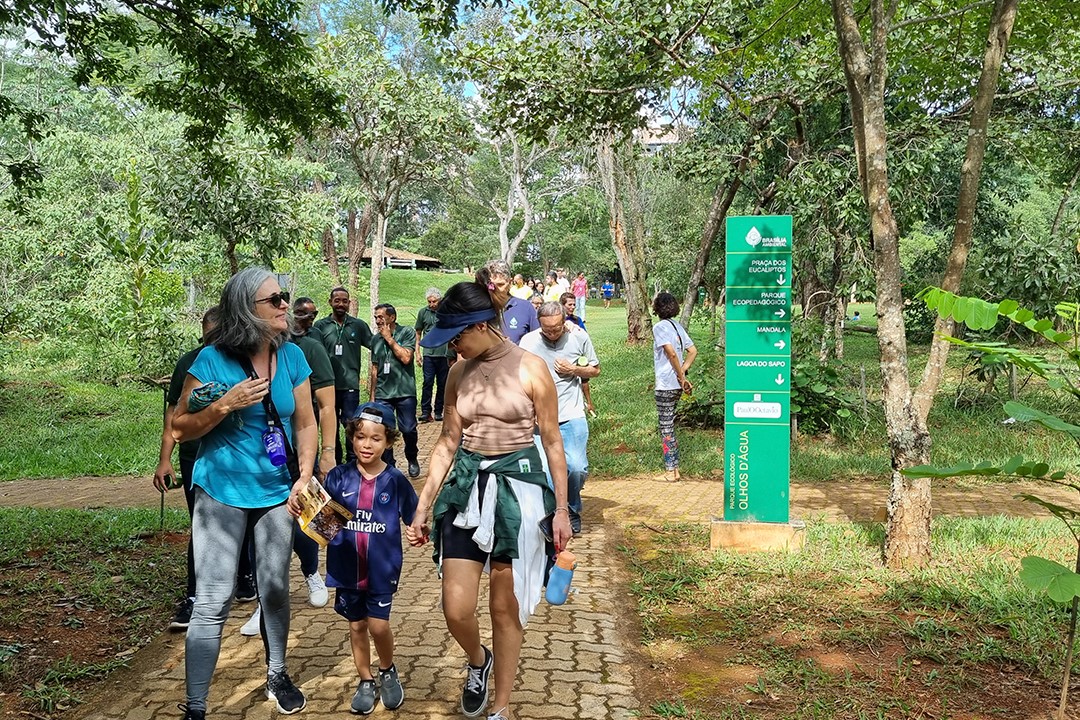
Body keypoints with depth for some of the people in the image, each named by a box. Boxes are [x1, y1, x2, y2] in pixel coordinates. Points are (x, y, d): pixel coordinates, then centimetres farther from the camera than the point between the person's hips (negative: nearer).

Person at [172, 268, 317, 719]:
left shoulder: (292, 357, -2)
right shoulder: (212, 360, -14)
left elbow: (305, 423, 5)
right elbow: (179, 429, -9)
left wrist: (304, 477, -7)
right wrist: (226, 404, -24)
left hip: (275, 491, 4)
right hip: (222, 492, -4)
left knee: (275, 589, 15)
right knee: (212, 602, -4)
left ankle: (277, 676, 36)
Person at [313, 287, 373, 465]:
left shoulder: (358, 325, 3)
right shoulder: (320, 326, 3)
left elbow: (375, 346, 7)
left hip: (350, 384, -1)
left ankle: (353, 461, 10)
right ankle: (334, 461, 26)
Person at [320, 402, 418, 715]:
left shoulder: (395, 481, -6)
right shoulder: (338, 478, -5)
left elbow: (414, 520, 4)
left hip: (382, 568, -2)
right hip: (346, 568, 2)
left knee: (378, 625, -4)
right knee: (357, 625, 14)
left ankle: (388, 671, 25)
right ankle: (365, 681, 33)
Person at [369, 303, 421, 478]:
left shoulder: (407, 332, -2)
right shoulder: (376, 339, 11)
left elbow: (405, 358, -15)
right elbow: (374, 369, 16)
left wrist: (389, 338, -8)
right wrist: (371, 395, 16)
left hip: (405, 391, -4)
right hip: (382, 394, 4)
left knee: (408, 430, -4)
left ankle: (412, 460, 20)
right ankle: (388, 464, 15)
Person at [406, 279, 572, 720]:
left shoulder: (530, 369, -9)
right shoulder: (459, 372, 4)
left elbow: (552, 442, -4)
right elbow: (447, 442, 8)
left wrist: (561, 509, -4)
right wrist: (423, 507, 8)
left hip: (517, 487, -3)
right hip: (467, 485, 4)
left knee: (505, 608, 5)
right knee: (456, 610, -1)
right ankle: (478, 661, 34)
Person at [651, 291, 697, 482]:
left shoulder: (659, 327, -12)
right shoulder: (677, 326, 12)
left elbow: (671, 353, -21)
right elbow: (693, 351, 12)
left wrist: (682, 377, -13)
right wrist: (683, 372, 6)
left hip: (666, 385, -8)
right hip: (676, 384, 8)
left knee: (666, 427, -1)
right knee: (669, 426, 15)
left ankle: (670, 471, 4)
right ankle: (674, 468, 19)